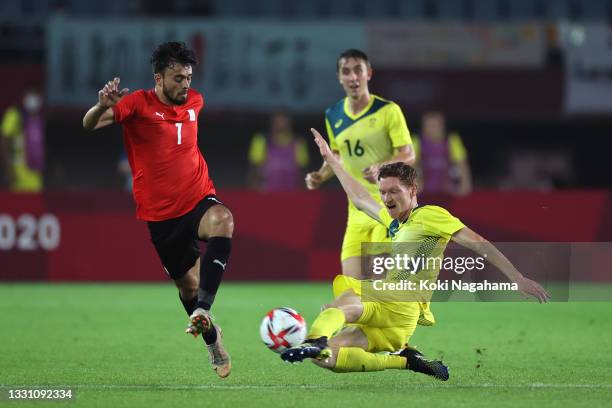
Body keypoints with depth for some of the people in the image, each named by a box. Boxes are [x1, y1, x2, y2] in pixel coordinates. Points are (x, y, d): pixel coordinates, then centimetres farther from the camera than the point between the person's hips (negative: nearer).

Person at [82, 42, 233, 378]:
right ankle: (213, 340, 39)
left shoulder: (194, 101, 3)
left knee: (222, 221, -34)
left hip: (199, 199, 2)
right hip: (160, 213, -1)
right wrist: (102, 107, -45)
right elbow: (89, 125, -24)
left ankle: (202, 311, -39)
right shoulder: (138, 104, -12)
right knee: (187, 283, 10)